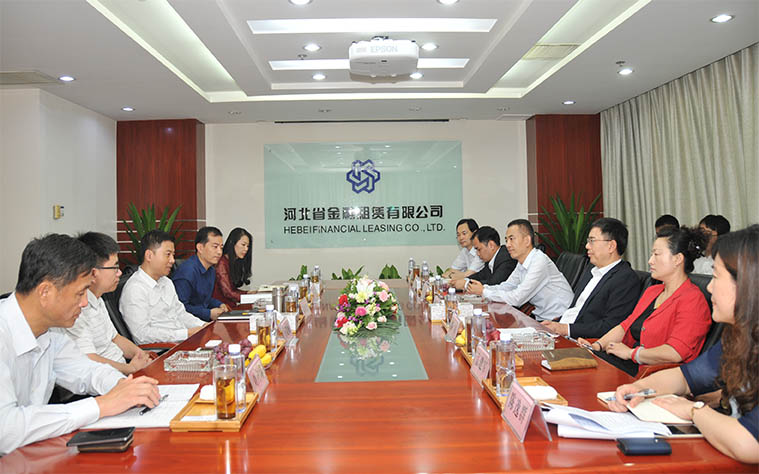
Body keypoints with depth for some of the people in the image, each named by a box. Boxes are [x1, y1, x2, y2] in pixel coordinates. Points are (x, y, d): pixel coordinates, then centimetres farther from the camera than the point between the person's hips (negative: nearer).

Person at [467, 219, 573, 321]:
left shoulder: (539, 262, -23)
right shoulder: (522, 262, 5)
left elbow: (517, 299, -24)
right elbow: (507, 286, 15)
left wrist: (484, 292, -15)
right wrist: (483, 287, -3)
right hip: (540, 317, 8)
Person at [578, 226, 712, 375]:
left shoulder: (693, 300, -10)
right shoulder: (651, 291, 20)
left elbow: (675, 353, -21)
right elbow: (625, 326, 19)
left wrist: (631, 353, -12)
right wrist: (597, 345, 3)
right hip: (630, 362, 7)